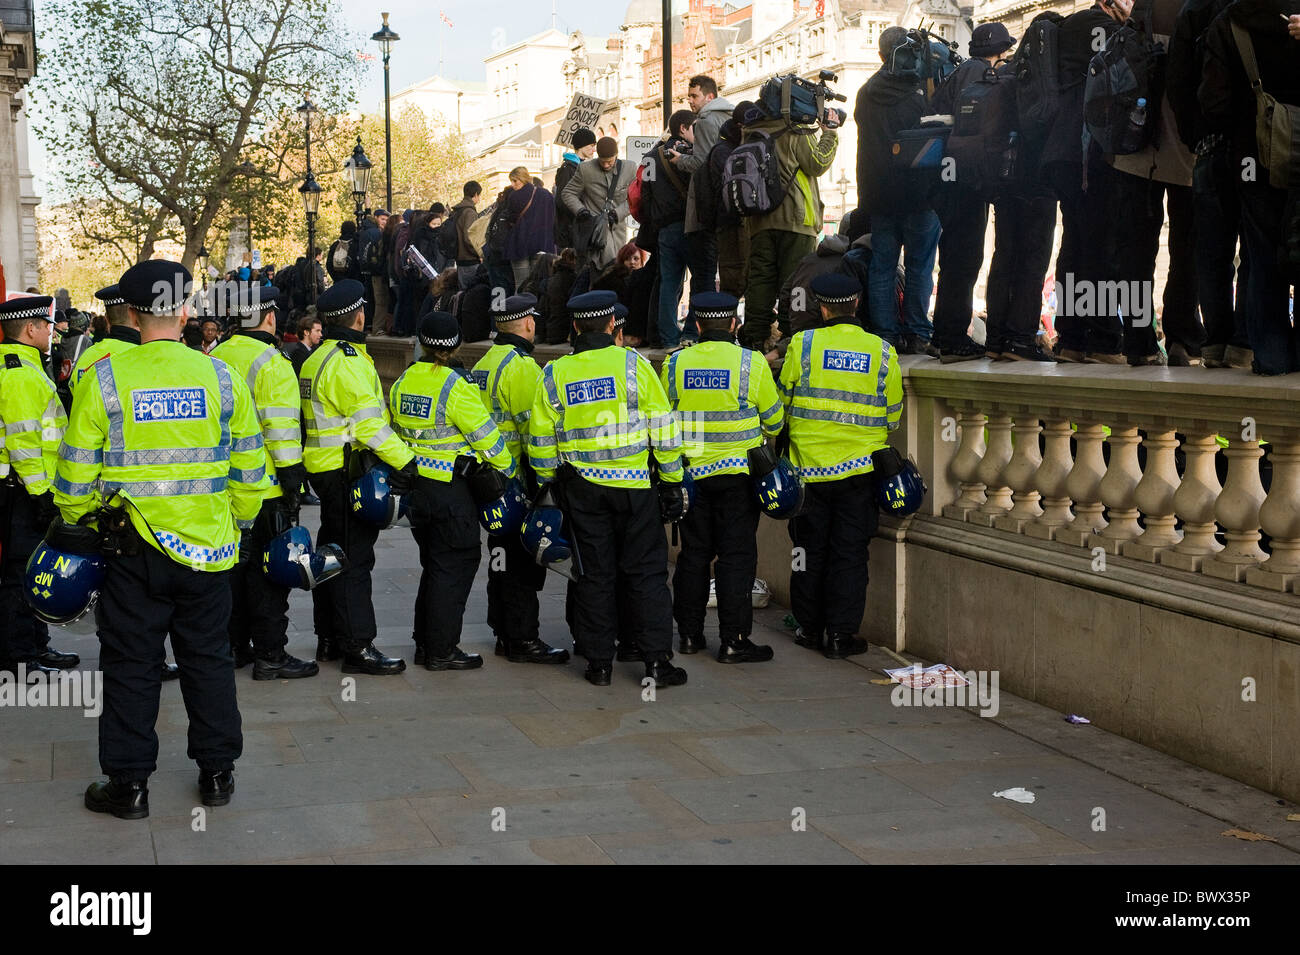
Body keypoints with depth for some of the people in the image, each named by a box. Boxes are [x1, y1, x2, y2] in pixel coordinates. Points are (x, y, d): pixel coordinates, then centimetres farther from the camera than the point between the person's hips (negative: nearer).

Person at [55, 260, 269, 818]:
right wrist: (236, 522, 19)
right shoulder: (220, 377, -3)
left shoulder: (106, 378, -10)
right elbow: (249, 468, 4)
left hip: (136, 548, -2)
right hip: (208, 546, 2)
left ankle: (128, 783, 15)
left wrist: (73, 522, 14)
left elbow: (78, 474, -4)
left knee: (132, 664, 9)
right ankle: (217, 773, 23)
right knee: (208, 658, 15)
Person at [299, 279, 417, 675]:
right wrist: (405, 461, -20)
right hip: (347, 471, -10)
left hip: (323, 467, 10)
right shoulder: (349, 363, -18)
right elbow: (370, 424, -23)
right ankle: (357, 646, -6)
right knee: (354, 557, -7)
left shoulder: (316, 360, 14)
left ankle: (328, 639, 25)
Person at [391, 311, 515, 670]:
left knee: (434, 564, 18)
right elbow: (486, 437, -14)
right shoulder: (455, 387, -17)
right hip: (450, 490, -7)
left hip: (415, 486, 7)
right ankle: (441, 650, 4)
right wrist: (509, 470, -1)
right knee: (454, 566, 1)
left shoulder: (402, 383, 5)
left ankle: (425, 642, 24)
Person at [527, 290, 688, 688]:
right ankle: (656, 659, 3)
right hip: (634, 486, -2)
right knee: (646, 571, 6)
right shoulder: (633, 364, -5)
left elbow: (541, 439, 5)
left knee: (595, 574, 10)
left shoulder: (554, 374, 1)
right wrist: (672, 482, 3)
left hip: (581, 488, 2)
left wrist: (550, 484, 17)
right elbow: (663, 428, -4)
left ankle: (599, 662, 12)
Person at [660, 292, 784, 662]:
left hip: (689, 475, 3)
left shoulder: (675, 364, -2)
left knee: (693, 553, 13)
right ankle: (733, 641, 1)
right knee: (736, 556, 2)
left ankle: (689, 634, 19)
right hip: (737, 474, -3)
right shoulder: (752, 364, -9)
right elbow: (774, 420, 1)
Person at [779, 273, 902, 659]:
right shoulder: (882, 352, -3)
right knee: (849, 553, 6)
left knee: (810, 548, 12)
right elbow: (892, 416, 6)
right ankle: (841, 634, 7)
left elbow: (784, 402, 3)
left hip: (809, 465, 0)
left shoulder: (802, 344, -7)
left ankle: (809, 628, 19)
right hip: (860, 468, 0)